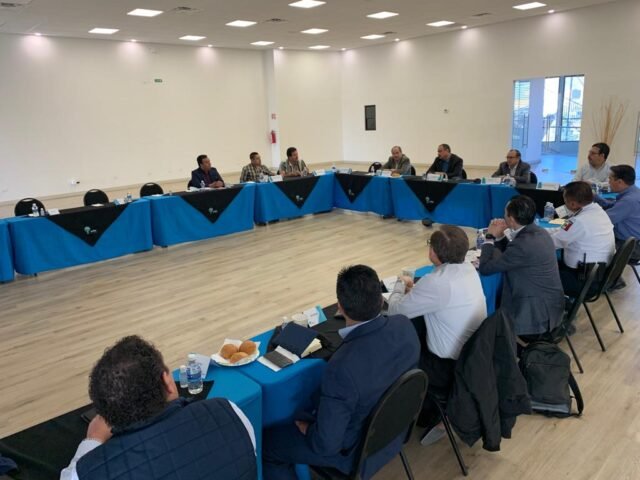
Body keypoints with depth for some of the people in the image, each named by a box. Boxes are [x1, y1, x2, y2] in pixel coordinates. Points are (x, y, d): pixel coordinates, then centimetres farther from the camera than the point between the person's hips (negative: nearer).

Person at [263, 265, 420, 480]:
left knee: (265, 443, 11)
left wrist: (304, 427, -6)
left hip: (358, 450, -6)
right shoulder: (404, 325, -20)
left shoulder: (343, 367, -40)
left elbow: (326, 444, -27)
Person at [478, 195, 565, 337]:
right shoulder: (538, 232, 2)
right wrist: (499, 236, 4)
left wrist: (490, 237, -11)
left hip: (537, 313, -9)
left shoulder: (523, 243, -28)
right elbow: (509, 256, 17)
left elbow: (485, 268, -21)